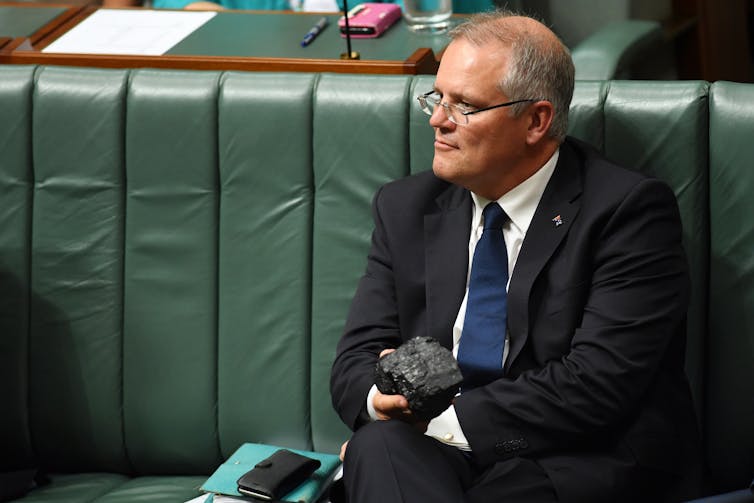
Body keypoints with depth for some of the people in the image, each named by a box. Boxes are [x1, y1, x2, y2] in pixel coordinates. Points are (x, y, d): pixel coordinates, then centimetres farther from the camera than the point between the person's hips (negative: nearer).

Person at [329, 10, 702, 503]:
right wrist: (384, 396, -16)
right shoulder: (406, 208, 12)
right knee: (379, 447, -30)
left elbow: (597, 384, -15)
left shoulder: (630, 209, -6)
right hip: (439, 457, 4)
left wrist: (442, 419, -15)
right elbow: (355, 363, 9)